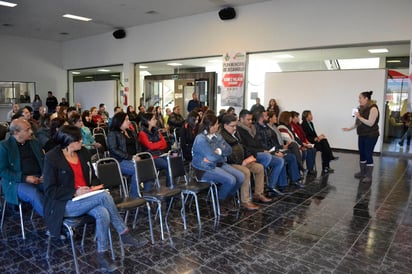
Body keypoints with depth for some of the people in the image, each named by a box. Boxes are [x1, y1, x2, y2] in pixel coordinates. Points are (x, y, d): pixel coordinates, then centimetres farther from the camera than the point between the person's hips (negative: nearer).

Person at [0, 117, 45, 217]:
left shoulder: (35, 143, 16)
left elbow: (44, 161, 20)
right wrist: (25, 178, -16)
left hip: (38, 178, 4)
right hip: (16, 182, -4)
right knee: (35, 195, -36)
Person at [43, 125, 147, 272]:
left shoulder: (83, 153, 6)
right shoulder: (52, 158, -11)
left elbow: (93, 177, 16)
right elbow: (50, 190, -12)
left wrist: (94, 187, -7)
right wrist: (75, 192, -22)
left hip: (85, 198, 6)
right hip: (64, 204, -5)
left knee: (103, 214, -29)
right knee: (104, 196, -28)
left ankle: (102, 256, -14)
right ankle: (125, 235, -17)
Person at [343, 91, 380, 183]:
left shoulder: (373, 108, -15)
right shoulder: (362, 108, 8)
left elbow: (370, 123, -22)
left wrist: (359, 117, -20)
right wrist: (349, 128, 10)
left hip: (371, 136, -8)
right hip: (362, 135, 8)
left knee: (368, 155, -5)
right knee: (362, 154, 10)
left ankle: (369, 176, 2)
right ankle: (362, 172, 21)